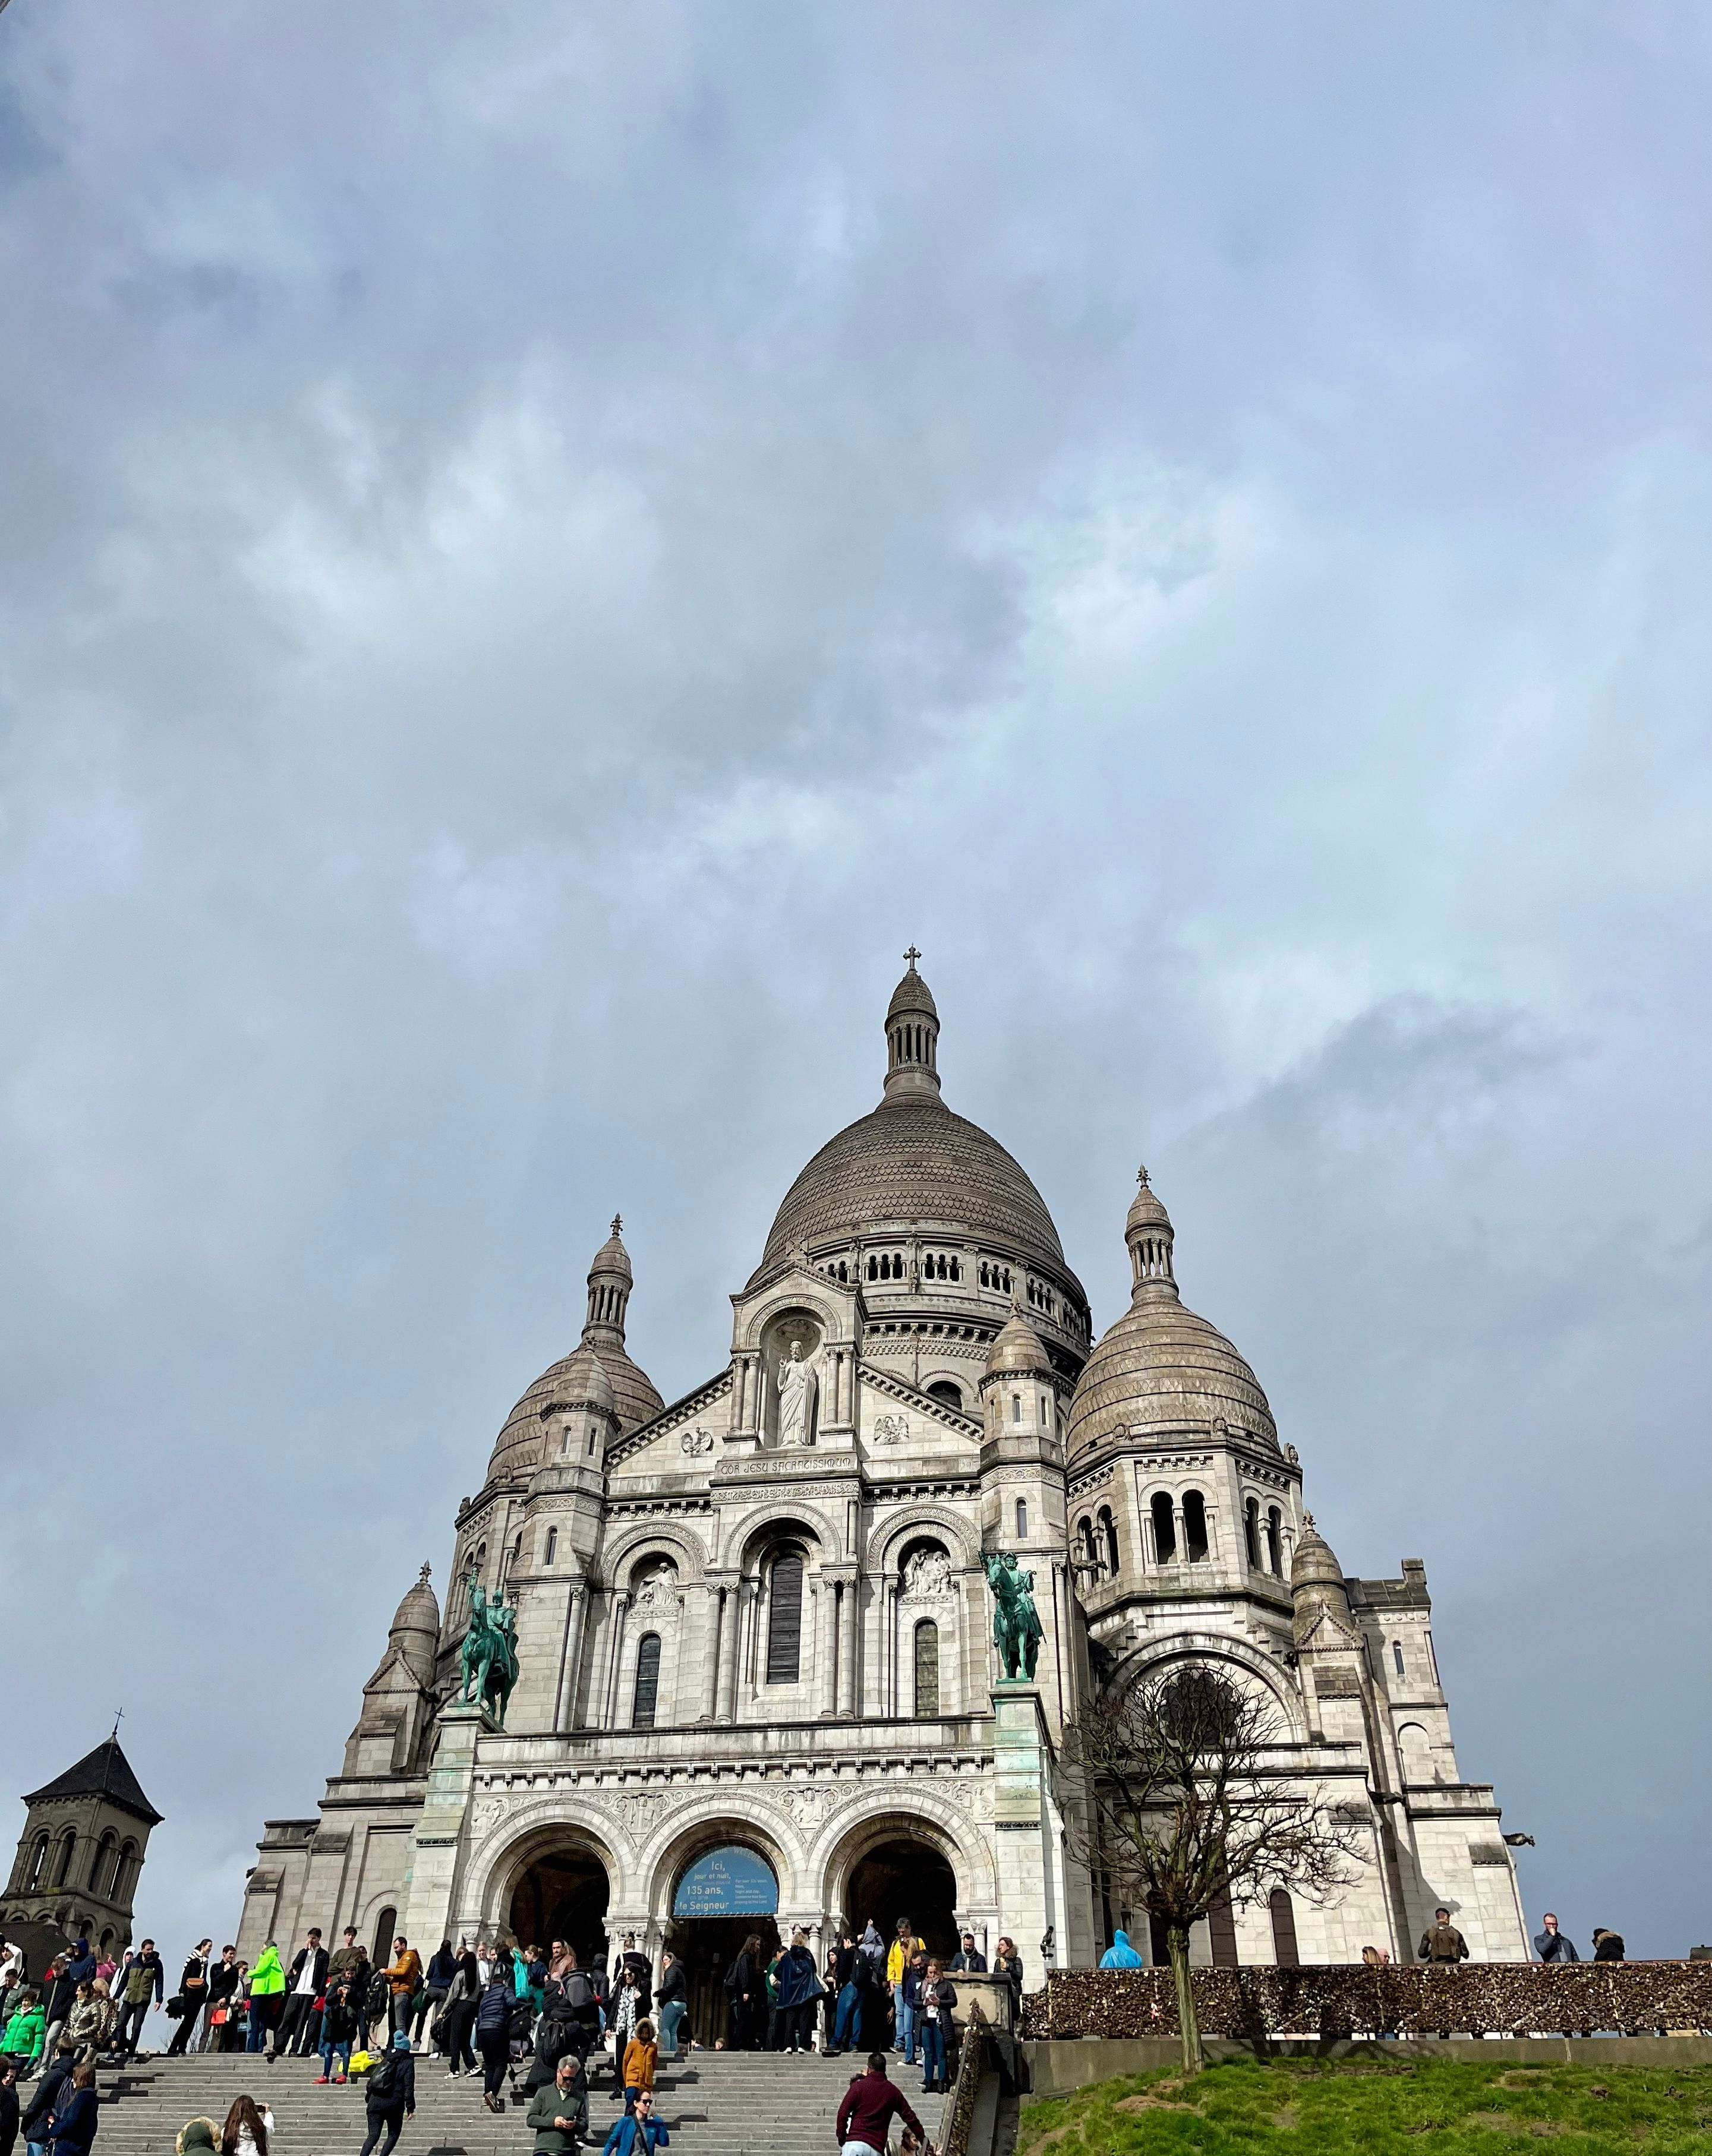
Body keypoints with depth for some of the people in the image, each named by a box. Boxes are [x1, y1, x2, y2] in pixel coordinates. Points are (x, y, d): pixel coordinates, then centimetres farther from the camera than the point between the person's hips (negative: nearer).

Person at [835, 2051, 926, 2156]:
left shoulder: (859, 2086, 2)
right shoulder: (893, 2091, 12)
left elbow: (843, 2113, 0)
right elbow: (909, 2116, 17)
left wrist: (841, 2137, 11)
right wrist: (923, 2137, 28)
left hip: (854, 2143, -3)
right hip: (876, 2147, 3)